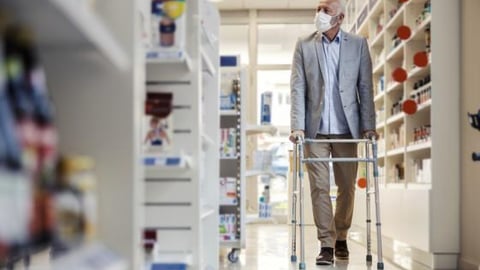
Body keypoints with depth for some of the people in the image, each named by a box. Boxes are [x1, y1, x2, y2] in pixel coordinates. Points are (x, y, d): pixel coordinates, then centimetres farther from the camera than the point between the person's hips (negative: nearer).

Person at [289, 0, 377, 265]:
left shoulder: (358, 44, 5)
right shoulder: (304, 45, 4)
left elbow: (365, 87, 3)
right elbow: (297, 88, 0)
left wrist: (369, 125, -4)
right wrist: (297, 126, -9)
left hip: (346, 130, 1)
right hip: (315, 130, 0)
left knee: (347, 187, 8)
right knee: (320, 188, -2)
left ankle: (341, 238, 26)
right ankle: (326, 245, 4)